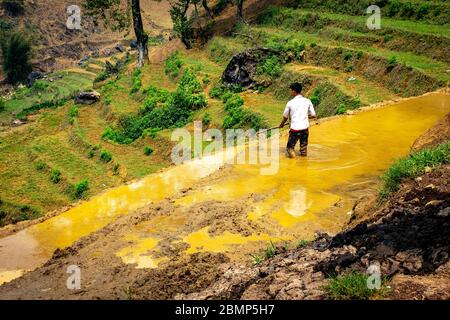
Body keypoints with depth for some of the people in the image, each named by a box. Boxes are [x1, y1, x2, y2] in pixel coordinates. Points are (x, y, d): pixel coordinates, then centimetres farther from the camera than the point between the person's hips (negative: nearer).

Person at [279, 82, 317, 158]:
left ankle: (291, 152, -13)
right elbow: (313, 116, 3)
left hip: (295, 129, -2)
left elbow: (285, 117, 8)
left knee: (290, 146, 10)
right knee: (304, 146, 19)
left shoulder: (290, 103, -4)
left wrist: (281, 125, 27)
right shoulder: (307, 101, 0)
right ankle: (303, 152, -3)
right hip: (305, 128, 2)